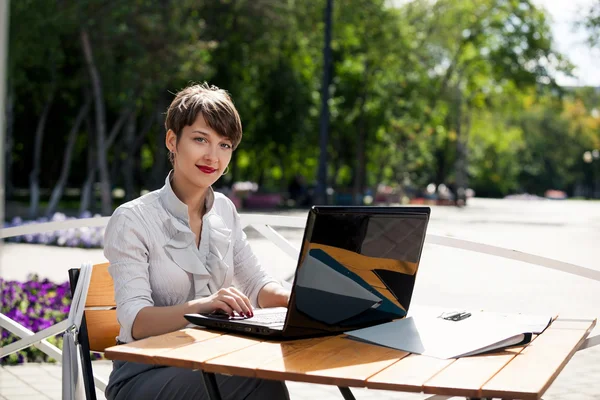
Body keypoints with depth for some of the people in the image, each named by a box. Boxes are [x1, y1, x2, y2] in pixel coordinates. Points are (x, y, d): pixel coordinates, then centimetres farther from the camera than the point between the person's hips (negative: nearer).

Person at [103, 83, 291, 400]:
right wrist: (202, 305, -37)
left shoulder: (224, 211, 10)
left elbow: (257, 285, 13)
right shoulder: (132, 220, -9)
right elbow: (135, 323, -18)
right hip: (145, 374, -6)